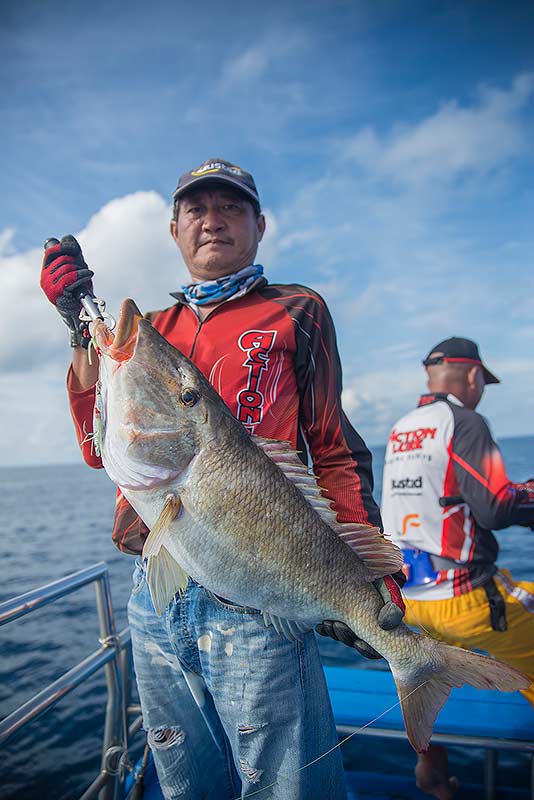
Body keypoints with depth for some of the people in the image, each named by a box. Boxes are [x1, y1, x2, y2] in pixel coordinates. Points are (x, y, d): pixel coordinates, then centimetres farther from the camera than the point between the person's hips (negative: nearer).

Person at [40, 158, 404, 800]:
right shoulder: (154, 328, 15)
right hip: (154, 597, 5)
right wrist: (83, 329, -2)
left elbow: (333, 452, -1)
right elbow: (102, 448, 6)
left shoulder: (294, 312, 4)